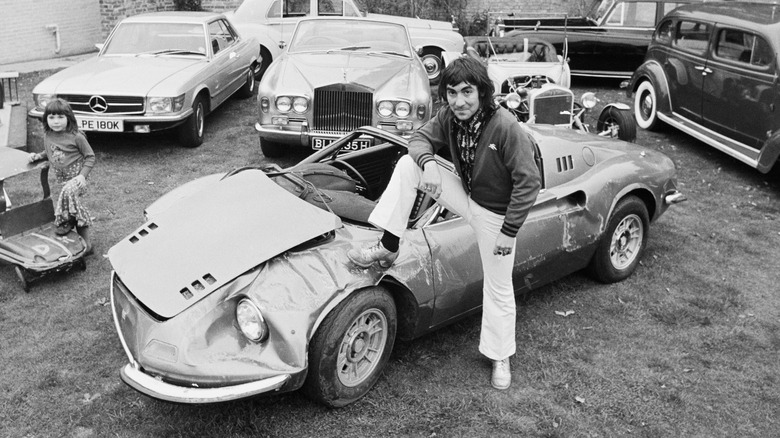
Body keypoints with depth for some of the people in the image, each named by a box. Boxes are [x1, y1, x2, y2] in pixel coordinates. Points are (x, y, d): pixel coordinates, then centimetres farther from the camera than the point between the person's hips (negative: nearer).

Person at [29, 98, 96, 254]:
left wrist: (82, 175, -17)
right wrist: (38, 156, 2)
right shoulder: (47, 136, 4)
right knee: (75, 201, 4)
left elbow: (90, 156, -7)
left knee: (69, 192, -33)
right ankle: (85, 241, 10)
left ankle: (66, 221, -10)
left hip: (76, 175, -6)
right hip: (61, 176, 6)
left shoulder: (76, 137, -13)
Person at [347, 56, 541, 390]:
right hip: (464, 196, 5)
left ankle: (500, 358, 29)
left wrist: (509, 231, -21)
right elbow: (420, 138, 0)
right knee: (407, 164, -12)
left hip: (495, 213, -5)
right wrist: (428, 162, -25)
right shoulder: (449, 117, -11)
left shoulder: (505, 127, -29)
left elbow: (529, 182, -24)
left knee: (498, 289, 6)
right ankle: (388, 247, -9)